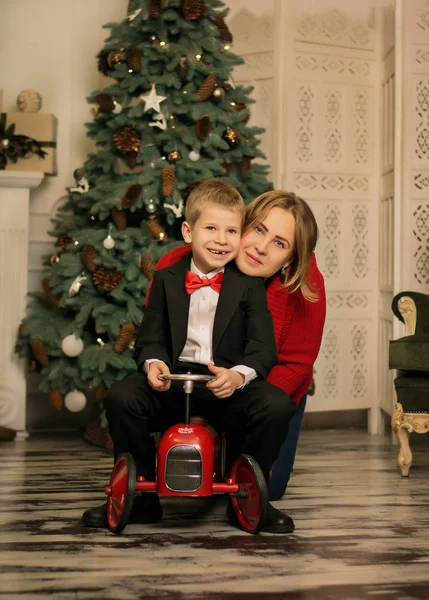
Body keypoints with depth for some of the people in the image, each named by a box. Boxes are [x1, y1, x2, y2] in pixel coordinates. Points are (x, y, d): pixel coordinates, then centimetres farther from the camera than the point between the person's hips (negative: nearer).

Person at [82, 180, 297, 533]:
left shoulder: (250, 286, 2)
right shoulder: (166, 280, 9)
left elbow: (263, 348, -6)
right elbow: (151, 339, 7)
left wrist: (239, 375, -27)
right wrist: (153, 363, -18)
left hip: (229, 384, -1)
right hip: (174, 380, 1)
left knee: (277, 405, -29)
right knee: (120, 397, -25)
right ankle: (140, 497, -4)